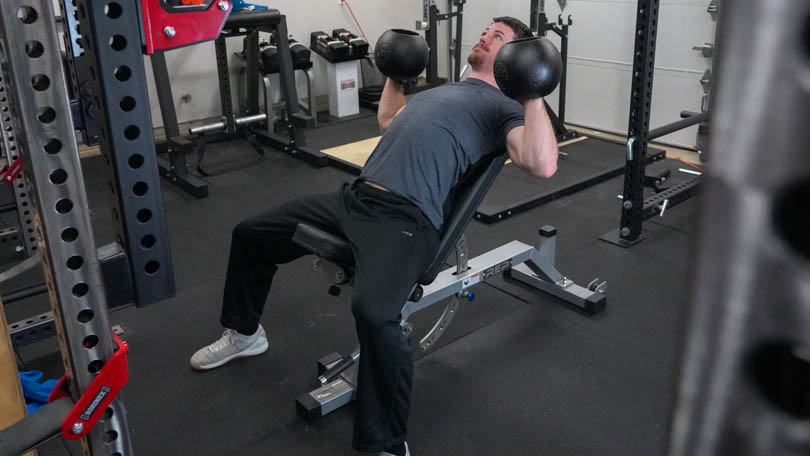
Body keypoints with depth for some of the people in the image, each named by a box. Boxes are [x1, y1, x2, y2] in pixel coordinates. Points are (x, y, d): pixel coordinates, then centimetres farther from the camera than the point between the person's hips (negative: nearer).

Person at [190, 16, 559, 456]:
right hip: (354, 197, 9)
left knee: (373, 311, -38)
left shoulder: (503, 107, 4)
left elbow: (541, 165, -16)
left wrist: (533, 94, -15)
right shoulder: (443, 88, 29)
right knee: (249, 234, 16)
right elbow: (388, 120, 44)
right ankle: (244, 333, 38)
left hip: (407, 218, -9)